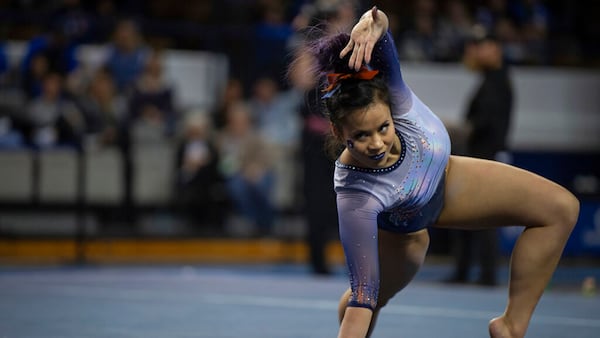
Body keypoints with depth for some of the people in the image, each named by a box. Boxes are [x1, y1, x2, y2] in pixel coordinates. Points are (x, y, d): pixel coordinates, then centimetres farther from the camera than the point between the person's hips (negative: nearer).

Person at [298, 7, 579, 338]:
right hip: (403, 224, -3)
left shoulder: (391, 96, -40)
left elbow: (378, 22, -53)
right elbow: (362, 300, -43)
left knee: (561, 207, -7)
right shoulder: (356, 199, -46)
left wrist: (373, 24, -75)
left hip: (442, 180, 3)